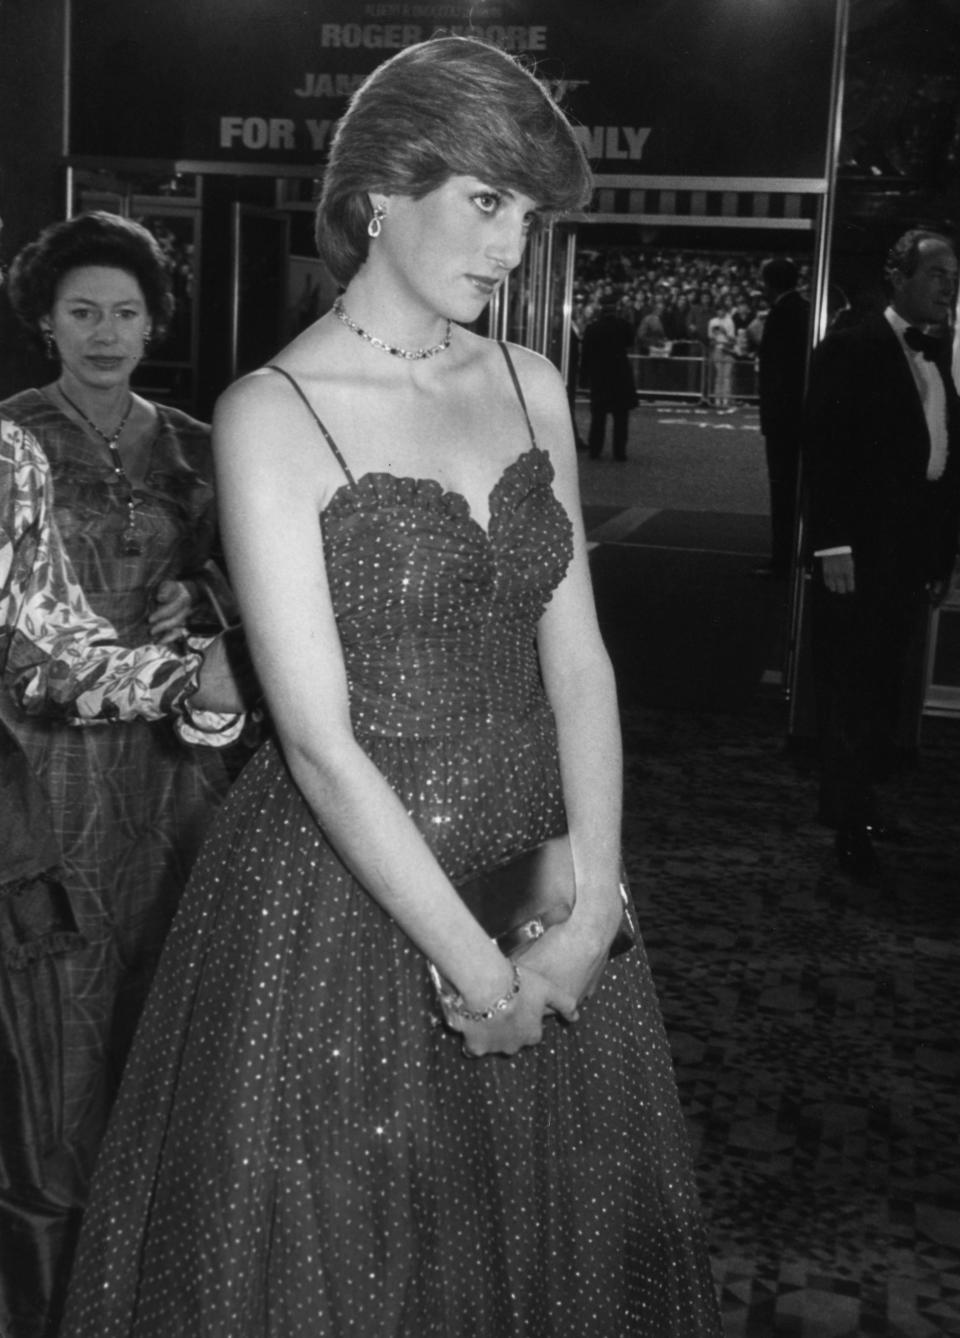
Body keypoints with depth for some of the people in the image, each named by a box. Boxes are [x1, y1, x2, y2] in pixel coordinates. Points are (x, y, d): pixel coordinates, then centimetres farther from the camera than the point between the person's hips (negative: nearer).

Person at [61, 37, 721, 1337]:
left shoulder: (533, 387, 4)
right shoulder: (273, 415, -13)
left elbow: (578, 659, 0)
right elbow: (320, 740, -18)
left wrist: (593, 903, -10)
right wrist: (476, 967, -16)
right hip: (347, 900, -5)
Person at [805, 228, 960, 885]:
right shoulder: (852, 351, -7)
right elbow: (824, 450, -12)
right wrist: (834, 544, -17)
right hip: (861, 554, -6)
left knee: (883, 687, 13)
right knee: (851, 688, 2)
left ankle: (856, 799, 25)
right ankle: (852, 825, 11)